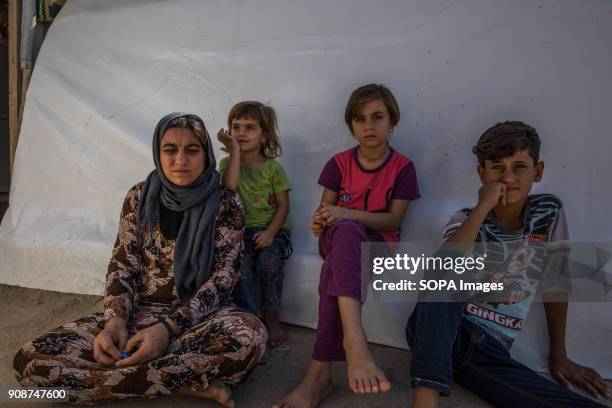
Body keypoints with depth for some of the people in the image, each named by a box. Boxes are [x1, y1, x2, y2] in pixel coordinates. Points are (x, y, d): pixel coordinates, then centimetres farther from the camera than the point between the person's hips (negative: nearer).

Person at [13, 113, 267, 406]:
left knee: (250, 335, -38)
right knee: (30, 362, -18)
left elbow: (223, 276, -12)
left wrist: (169, 328, -24)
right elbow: (123, 264, 3)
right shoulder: (139, 197, 3)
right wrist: (115, 320, -17)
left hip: (197, 316, -3)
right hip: (140, 312, 4)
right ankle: (191, 384, -20)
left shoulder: (226, 203, -6)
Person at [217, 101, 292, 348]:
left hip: (271, 230, -1)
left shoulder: (273, 168, 5)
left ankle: (272, 320, -12)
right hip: (240, 230, 1)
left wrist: (270, 232, -16)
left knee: (269, 262, -29)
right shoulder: (228, 163, 9)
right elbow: (229, 186, -15)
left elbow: (283, 205, 0)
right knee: (241, 265, -28)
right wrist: (235, 151, -11)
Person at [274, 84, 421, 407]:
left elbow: (394, 220, -4)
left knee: (334, 269, -38)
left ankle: (319, 372, -40)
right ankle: (354, 341, -57)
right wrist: (319, 221, -22)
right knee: (346, 230, -40)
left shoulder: (402, 166, 2)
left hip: (378, 244, -1)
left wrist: (349, 214, -21)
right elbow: (325, 209, 5)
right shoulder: (339, 163, 7)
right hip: (338, 238, 1)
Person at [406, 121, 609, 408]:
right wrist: (483, 207, -17)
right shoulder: (466, 220, 1)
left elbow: (555, 282, 15)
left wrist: (559, 355, 15)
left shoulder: (549, 212, 6)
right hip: (439, 337, 1)